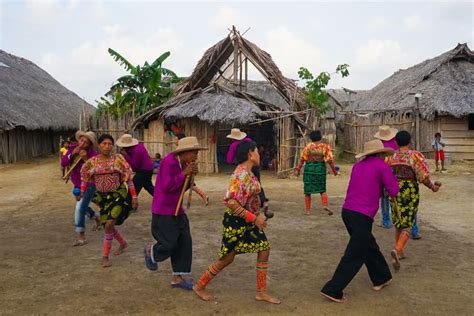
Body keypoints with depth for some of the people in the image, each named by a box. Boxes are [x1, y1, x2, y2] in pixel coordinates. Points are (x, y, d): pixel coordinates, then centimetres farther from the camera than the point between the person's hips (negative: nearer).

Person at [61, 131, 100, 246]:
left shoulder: (93, 154, -22)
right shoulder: (72, 148, -6)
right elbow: (63, 163, -11)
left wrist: (86, 159, -39)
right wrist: (72, 154, -26)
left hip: (88, 186, -7)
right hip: (77, 185, 7)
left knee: (80, 208, -14)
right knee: (83, 207, 24)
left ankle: (81, 236, -3)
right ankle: (97, 218, 53)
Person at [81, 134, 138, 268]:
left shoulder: (118, 159, -9)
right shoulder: (93, 161, 0)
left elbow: (128, 178, -6)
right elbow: (84, 177, 14)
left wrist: (134, 197, -7)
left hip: (118, 195, -4)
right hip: (103, 197, 4)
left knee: (109, 224, -15)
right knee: (107, 225, 12)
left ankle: (105, 256, 2)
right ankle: (123, 243, 41)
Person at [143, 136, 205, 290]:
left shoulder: (182, 163, 7)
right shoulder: (169, 162, -19)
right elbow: (167, 186, -25)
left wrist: (191, 176, -3)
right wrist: (184, 173, -21)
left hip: (177, 209, 9)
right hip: (163, 211, -9)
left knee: (184, 242, 5)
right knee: (169, 244, -6)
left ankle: (177, 278, 15)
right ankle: (150, 251, 28)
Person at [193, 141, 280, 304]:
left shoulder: (246, 172, 5)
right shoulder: (242, 174, -25)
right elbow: (231, 202, -32)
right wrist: (254, 218, -27)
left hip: (248, 221, 10)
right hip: (237, 221, -10)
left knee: (264, 249, 10)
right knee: (227, 257, 3)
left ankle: (261, 292, 20)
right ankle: (199, 286, 22)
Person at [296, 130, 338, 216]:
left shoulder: (308, 146, -2)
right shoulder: (325, 147, -1)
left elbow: (302, 159, -6)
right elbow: (330, 159, -3)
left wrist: (298, 169, 0)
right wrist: (334, 170, 6)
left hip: (309, 169, -1)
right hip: (320, 169, 1)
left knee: (308, 190, 8)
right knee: (322, 189, 15)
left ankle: (308, 210, 6)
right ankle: (325, 205, -8)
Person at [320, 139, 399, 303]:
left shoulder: (357, 165, 15)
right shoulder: (382, 166, -3)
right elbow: (394, 192, 1)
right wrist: (391, 178, 16)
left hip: (347, 210, 8)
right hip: (362, 216, -7)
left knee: (369, 246, 24)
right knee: (354, 256, 1)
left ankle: (381, 278, 38)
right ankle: (333, 290, 2)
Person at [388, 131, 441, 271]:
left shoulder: (391, 156, 0)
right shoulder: (415, 155, -10)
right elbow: (423, 177, -13)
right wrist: (432, 187, 4)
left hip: (394, 191, 4)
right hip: (410, 192, -4)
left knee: (398, 222, 19)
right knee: (407, 224, 2)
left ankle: (399, 251, 28)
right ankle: (397, 250, -21)